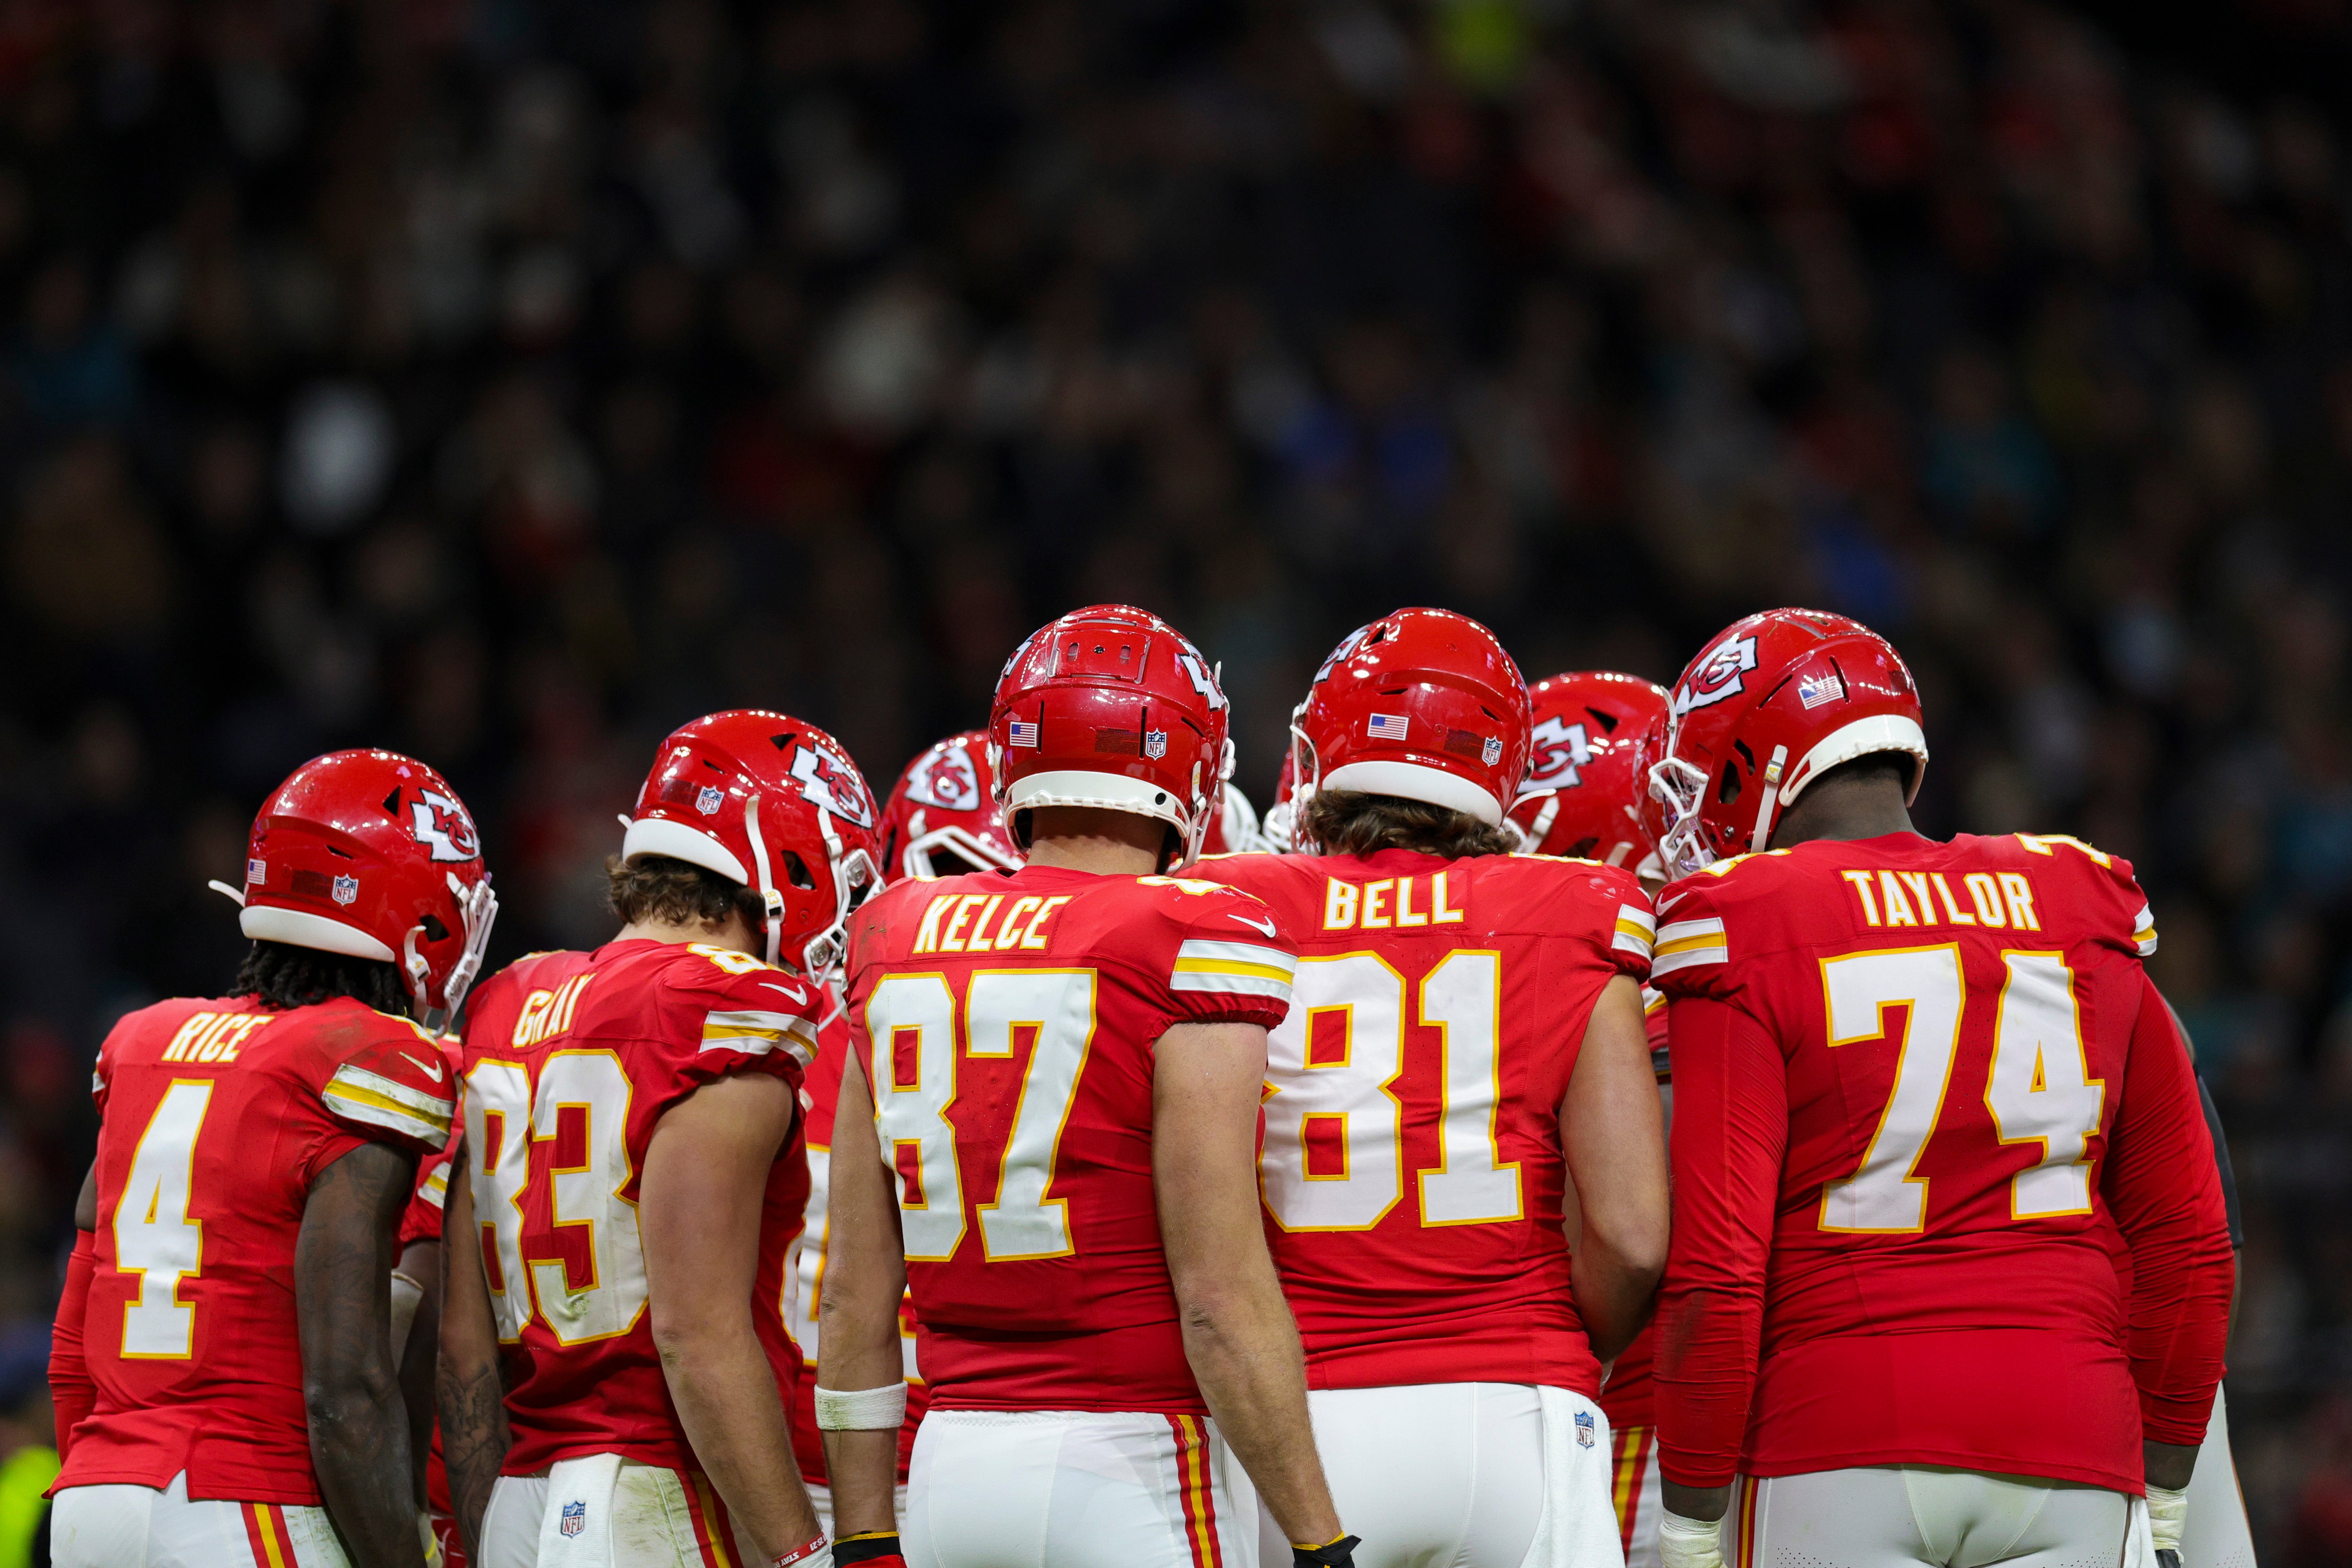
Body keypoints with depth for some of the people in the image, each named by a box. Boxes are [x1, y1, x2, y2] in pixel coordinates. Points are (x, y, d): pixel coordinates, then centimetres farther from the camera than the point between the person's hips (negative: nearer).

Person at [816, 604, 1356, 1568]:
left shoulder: (900, 945, 8)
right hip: (1134, 1473, -6)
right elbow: (1222, 1301, -13)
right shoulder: (1189, 950, -9)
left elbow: (856, 1287, 11)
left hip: (952, 1468, 6)